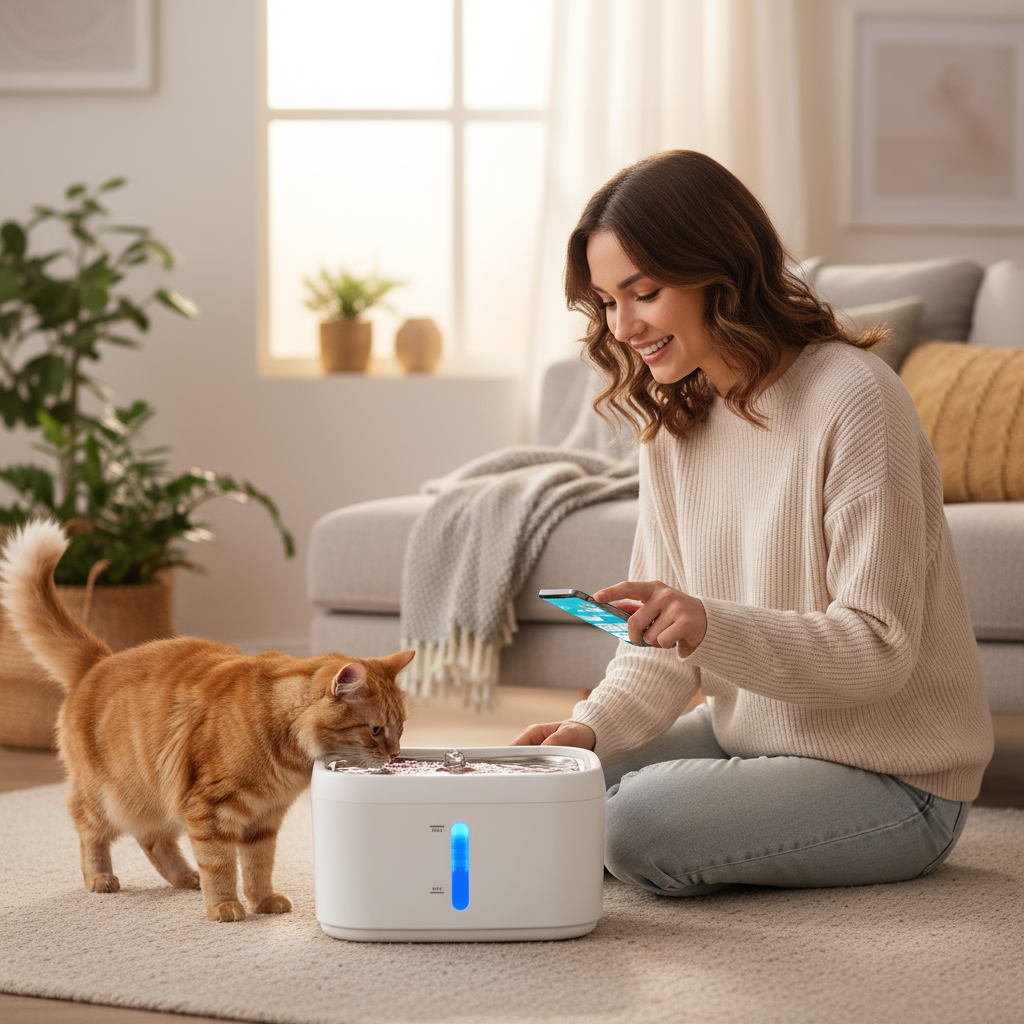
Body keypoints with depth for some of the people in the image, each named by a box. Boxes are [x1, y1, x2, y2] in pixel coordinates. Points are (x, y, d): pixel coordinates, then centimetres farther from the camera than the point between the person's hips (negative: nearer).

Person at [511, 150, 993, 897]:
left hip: (895, 776, -7)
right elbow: (666, 648, 4)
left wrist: (712, 627, -36)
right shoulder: (672, 418, 4)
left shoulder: (852, 399, -20)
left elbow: (880, 647, -22)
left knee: (642, 823, -25)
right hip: (753, 738, 7)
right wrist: (594, 726, -16)